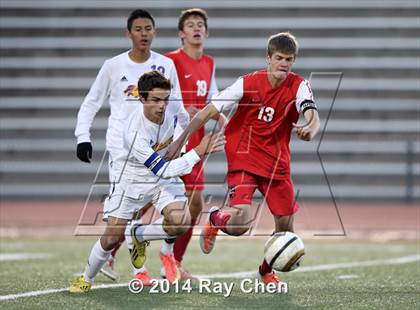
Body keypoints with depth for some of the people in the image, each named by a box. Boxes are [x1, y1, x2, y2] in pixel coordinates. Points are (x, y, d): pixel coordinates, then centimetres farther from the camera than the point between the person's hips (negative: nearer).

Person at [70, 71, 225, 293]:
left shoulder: (172, 110, -19)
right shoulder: (134, 132, -35)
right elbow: (162, 170, -35)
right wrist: (199, 152, -40)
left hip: (164, 178, 4)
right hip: (132, 179, -4)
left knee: (181, 222, -23)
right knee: (111, 239, -4)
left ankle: (139, 236, 8)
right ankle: (86, 279, 25)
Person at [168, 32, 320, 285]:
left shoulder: (298, 86, -9)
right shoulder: (248, 84, -14)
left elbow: (313, 118, -26)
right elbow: (209, 111, -10)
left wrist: (309, 130, -51)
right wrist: (181, 140, -14)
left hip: (277, 164, 3)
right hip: (243, 160, -3)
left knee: (286, 225, 7)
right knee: (239, 223, -21)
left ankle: (267, 271, 36)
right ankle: (214, 219, 16)